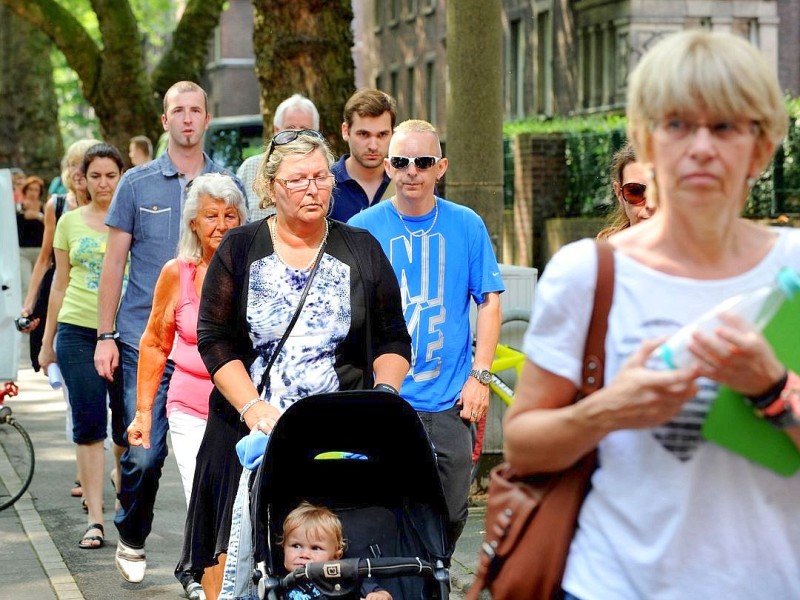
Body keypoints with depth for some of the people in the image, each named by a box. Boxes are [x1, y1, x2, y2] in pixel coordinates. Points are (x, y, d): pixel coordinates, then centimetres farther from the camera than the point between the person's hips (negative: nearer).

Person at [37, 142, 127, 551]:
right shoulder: (71, 221, 9)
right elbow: (60, 284, 14)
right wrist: (47, 341, 15)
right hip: (78, 330, 1)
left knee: (126, 425, 4)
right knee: (88, 425, -3)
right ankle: (95, 519, -1)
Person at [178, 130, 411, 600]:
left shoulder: (361, 251, 10)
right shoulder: (240, 250, 7)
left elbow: (393, 341, 12)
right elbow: (215, 340, 0)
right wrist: (253, 409, -12)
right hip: (251, 433, 0)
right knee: (234, 561, -6)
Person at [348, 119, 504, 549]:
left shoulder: (467, 226, 4)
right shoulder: (363, 229, 0)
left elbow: (488, 301, 8)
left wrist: (479, 376, 0)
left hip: (450, 401, 2)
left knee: (451, 515, 7)